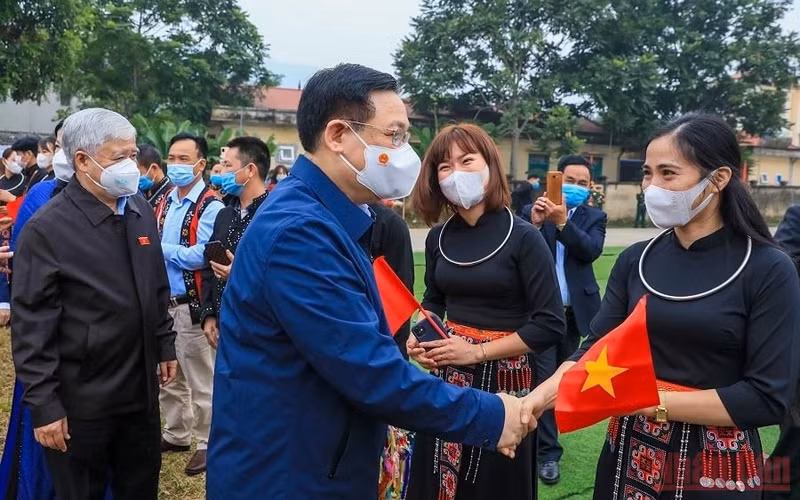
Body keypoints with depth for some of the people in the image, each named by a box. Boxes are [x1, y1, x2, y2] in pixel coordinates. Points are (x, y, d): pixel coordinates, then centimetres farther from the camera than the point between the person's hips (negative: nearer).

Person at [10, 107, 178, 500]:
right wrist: (43, 404, -15)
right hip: (80, 401, -5)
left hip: (140, 389, 6)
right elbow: (31, 327, -15)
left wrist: (165, 345, 13)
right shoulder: (47, 229, -16)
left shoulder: (141, 211, 4)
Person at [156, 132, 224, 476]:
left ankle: (208, 444, 16)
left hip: (191, 304, -8)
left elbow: (201, 256, -22)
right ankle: (176, 434, 35)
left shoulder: (210, 206, -14)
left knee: (200, 379, 2)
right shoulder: (165, 202, 11)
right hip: (163, 300, 8)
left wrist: (159, 247, -14)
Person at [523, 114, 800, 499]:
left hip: (716, 468, -3)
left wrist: (655, 401, -20)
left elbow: (768, 397, -16)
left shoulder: (768, 269, -12)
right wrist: (538, 398, -23)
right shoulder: (635, 261, 0)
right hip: (632, 454, 4)